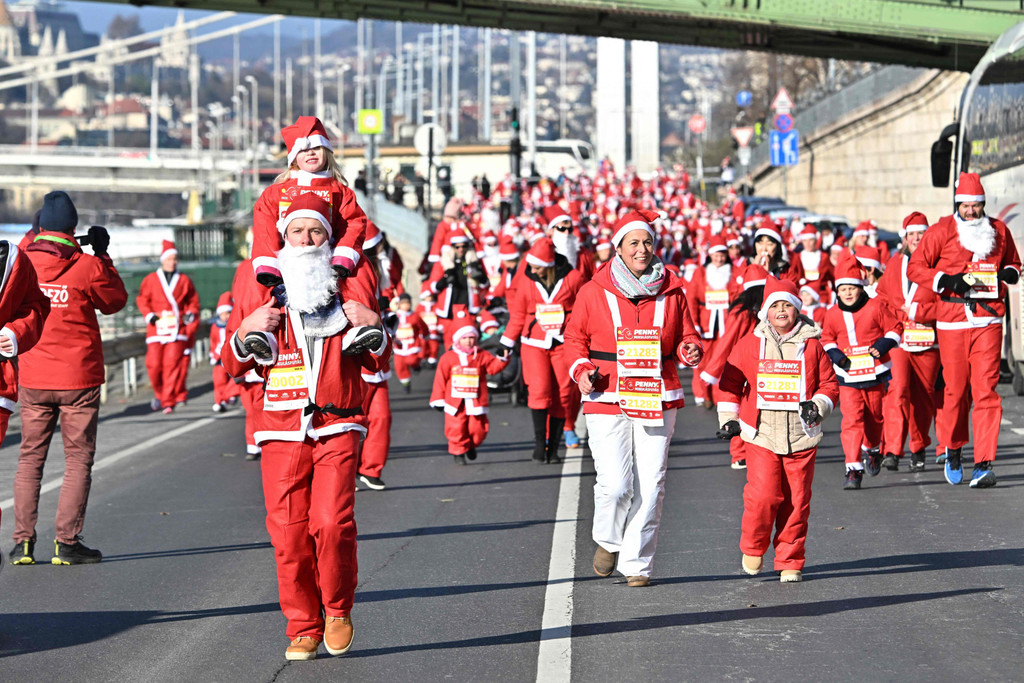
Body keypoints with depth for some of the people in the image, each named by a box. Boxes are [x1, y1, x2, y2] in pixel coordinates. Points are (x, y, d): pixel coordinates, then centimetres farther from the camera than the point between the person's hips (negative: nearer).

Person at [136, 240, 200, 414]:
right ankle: (159, 393, 23)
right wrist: (150, 316, -4)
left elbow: (193, 301, 18)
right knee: (154, 364, -4)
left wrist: (191, 314, 1)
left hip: (177, 331, 0)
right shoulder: (151, 280, 9)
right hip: (156, 330, 0)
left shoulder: (184, 280, 11)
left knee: (172, 365, -10)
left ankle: (168, 401, -7)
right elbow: (142, 300, 11)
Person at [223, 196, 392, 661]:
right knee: (289, 533, -3)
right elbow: (234, 368, 11)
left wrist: (373, 326, -8)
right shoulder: (261, 293, 10)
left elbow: (377, 364, 12)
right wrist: (245, 331, -8)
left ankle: (337, 610, 7)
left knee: (332, 522, -16)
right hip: (282, 430, 1)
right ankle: (303, 628, 11)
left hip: (338, 427, -1)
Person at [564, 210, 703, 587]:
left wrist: (690, 350, -8)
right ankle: (608, 540, 20)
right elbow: (575, 337, 11)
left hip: (657, 399, 2)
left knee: (650, 486, 1)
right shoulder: (593, 292, 2)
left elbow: (685, 336, 15)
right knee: (615, 484, -11)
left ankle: (636, 563, 14)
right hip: (607, 399, -2)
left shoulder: (672, 291, 7)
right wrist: (581, 370, -6)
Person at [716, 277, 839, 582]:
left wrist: (818, 405, -8)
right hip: (761, 435, -1)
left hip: (801, 436, 1)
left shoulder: (812, 345, 6)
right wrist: (728, 418, 4)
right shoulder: (750, 344, 5)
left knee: (797, 500, 2)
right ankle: (753, 548, 12)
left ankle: (790, 562, 15)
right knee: (763, 495, -13)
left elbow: (829, 383, 11)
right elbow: (731, 382, 12)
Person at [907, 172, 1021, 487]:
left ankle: (985, 463, -9)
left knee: (986, 388, -7)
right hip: (952, 320, -1)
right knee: (956, 388, 3)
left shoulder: (999, 230, 10)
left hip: (988, 320, 1)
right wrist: (946, 280, -12)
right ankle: (953, 449, 27)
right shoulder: (942, 231, 2)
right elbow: (915, 267, 2)